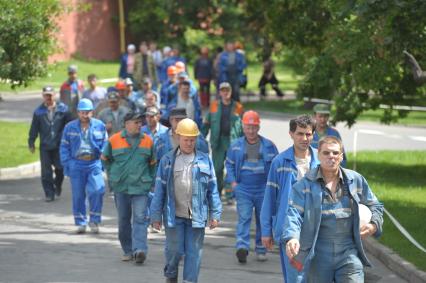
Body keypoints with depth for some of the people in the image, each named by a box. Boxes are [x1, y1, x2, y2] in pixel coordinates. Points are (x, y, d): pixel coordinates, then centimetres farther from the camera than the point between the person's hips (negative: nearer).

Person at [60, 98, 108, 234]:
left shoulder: (100, 126, 4)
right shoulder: (70, 127, 5)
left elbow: (105, 143, 10)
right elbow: (64, 147, 8)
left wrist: (102, 154, -6)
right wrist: (67, 163, -1)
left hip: (94, 164, -1)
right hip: (76, 165, 1)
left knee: (97, 191, -15)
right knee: (78, 195, 4)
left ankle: (94, 220, -1)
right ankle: (81, 223, 15)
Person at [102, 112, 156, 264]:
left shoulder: (148, 141, 4)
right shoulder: (114, 140, 0)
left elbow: (152, 163, 15)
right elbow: (105, 158, 15)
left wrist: (150, 180, 10)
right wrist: (112, 175, 12)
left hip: (141, 186, -1)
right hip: (120, 187, 1)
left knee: (140, 218, -11)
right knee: (123, 219, 8)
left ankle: (139, 250, -19)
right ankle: (127, 250, 19)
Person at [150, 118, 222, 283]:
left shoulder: (204, 160, 5)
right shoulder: (167, 160, 3)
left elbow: (212, 189, 7)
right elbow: (159, 189, 4)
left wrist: (215, 214, 3)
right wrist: (156, 215, 1)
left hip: (196, 215, 1)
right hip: (174, 214, -1)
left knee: (194, 252, 0)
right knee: (174, 250, 2)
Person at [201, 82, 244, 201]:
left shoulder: (237, 107, 6)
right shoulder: (214, 106, 8)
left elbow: (243, 125, 10)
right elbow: (206, 123, 10)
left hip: (233, 141, -1)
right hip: (218, 141, 1)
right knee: (217, 168, 5)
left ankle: (230, 194, 1)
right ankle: (217, 193, 17)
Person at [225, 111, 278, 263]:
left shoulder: (268, 146, 2)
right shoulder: (236, 146, 4)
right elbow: (229, 164, 12)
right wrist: (232, 181, -1)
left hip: (263, 189, 1)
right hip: (243, 189, -1)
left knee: (263, 220, 8)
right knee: (244, 218, -13)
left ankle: (261, 249, 19)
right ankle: (242, 247, -22)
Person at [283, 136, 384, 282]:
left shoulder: (356, 180, 8)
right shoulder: (305, 184, -2)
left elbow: (375, 206, 21)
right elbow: (293, 213, -11)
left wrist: (374, 224, 0)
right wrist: (292, 237, -29)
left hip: (348, 253, 1)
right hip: (317, 254, -1)